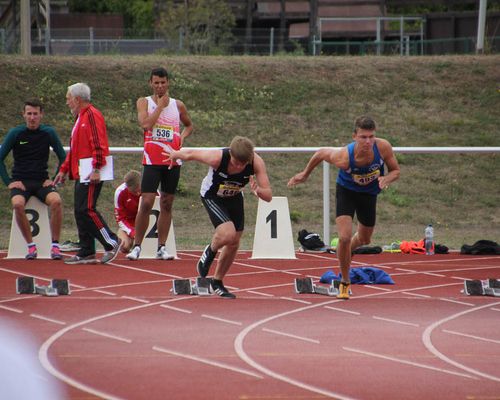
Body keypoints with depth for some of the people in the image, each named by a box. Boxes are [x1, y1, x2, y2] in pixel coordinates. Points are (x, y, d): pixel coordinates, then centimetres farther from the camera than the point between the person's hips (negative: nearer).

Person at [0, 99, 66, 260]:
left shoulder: (48, 133, 2)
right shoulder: (15, 133, -1)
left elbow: (63, 158, 11)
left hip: (42, 181, 1)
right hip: (20, 181, -1)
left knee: (56, 200, -31)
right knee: (17, 204, -34)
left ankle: (55, 245, -20)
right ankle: (31, 245, -19)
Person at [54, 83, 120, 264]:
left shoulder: (92, 115, -10)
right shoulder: (80, 117, 22)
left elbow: (99, 145, -19)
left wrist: (96, 169, -25)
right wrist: (64, 170, 26)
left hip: (91, 174, -10)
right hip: (81, 174, 10)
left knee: (86, 209, -14)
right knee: (80, 211, 7)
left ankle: (111, 243, -8)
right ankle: (86, 253, 10)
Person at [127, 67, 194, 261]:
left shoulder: (178, 105, 10)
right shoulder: (144, 102, 2)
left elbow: (189, 125, 26)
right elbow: (145, 124, -16)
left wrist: (182, 136, 6)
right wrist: (160, 105, -10)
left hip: (173, 159, 3)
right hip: (152, 159, -3)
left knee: (167, 204, 5)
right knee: (146, 203, -11)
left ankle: (161, 247, 10)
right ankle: (137, 246, -4)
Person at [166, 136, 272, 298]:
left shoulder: (256, 163, -30)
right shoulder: (217, 158, -38)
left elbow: (268, 196, -28)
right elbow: (190, 154, -18)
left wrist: (257, 191, -51)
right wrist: (175, 154, 3)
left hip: (234, 197, 4)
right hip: (212, 196, -4)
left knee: (234, 243, 8)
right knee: (228, 234, -27)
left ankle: (217, 282, 31)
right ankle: (209, 253, 8)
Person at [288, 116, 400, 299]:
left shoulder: (383, 147, -30)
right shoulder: (344, 157, -37)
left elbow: (395, 170, -12)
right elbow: (321, 153, -15)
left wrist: (386, 179, -36)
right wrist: (305, 174, 0)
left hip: (369, 194, 3)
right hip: (346, 192, -3)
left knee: (364, 239, 20)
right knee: (344, 237, -20)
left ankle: (345, 252, 57)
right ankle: (345, 282, 2)